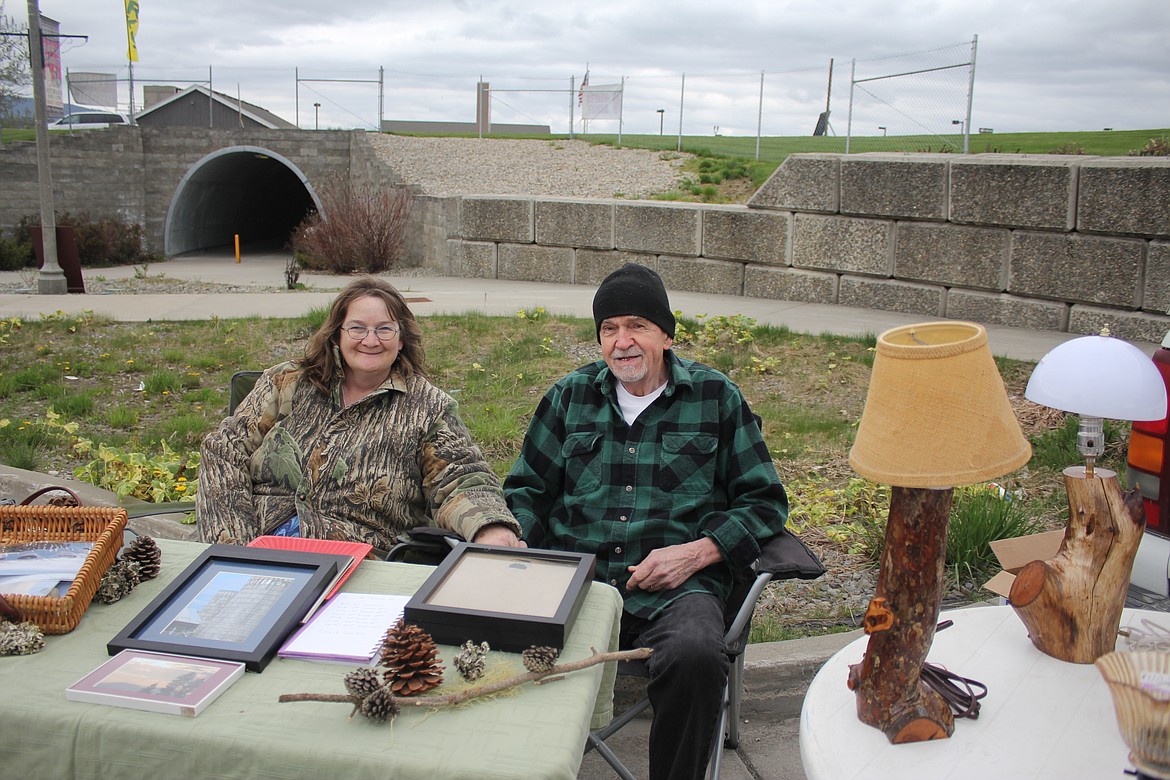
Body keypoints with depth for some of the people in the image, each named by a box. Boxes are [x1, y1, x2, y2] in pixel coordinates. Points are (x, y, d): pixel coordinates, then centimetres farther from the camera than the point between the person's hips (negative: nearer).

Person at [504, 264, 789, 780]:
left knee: (695, 656, -35)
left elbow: (764, 501, 10)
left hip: (677, 585, -1)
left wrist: (695, 553, -6)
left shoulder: (717, 398, 10)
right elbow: (526, 488, 21)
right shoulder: (570, 395, 17)